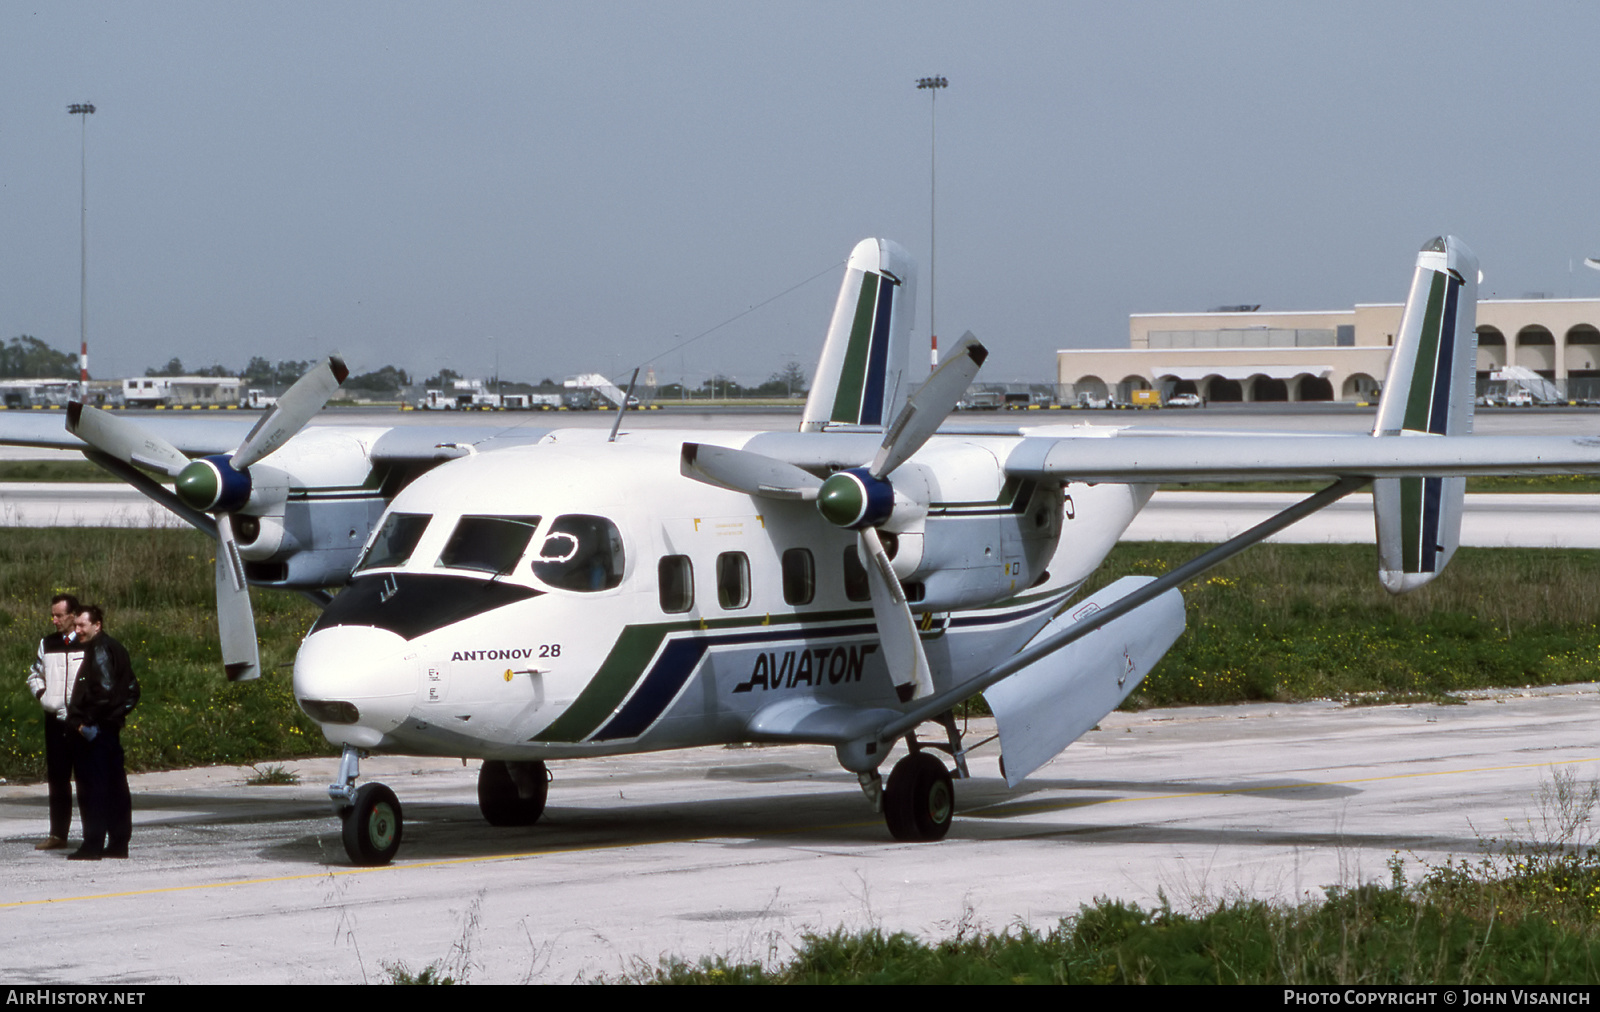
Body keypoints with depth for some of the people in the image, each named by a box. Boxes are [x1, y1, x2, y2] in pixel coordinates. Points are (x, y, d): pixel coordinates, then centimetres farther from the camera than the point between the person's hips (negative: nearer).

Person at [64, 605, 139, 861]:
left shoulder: (99, 650, -13)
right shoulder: (114, 648, 16)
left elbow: (104, 690, -22)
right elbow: (131, 689, 19)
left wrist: (86, 722, -17)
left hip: (93, 732, -10)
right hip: (111, 727, 10)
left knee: (92, 787, -7)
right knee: (115, 786, 11)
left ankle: (93, 845, -7)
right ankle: (118, 842, 15)